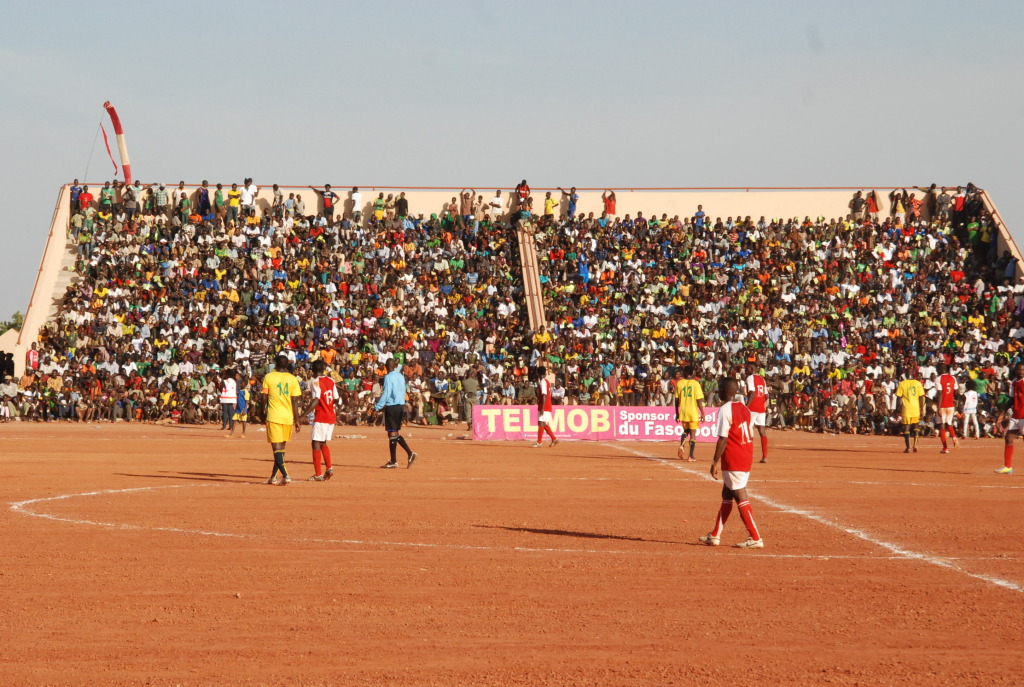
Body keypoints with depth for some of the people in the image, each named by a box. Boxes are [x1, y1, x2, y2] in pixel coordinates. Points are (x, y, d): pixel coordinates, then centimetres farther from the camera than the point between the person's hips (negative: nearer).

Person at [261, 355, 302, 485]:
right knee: (282, 447, 16)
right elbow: (295, 401, -1)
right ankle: (273, 477, 22)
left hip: (274, 416, -3)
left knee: (277, 447, -5)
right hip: (288, 417, 3)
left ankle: (285, 475, -21)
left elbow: (265, 397, 1)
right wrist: (297, 420, 4)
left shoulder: (268, 377, -3)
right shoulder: (292, 379, 0)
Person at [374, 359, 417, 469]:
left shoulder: (388, 377, -12)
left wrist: (378, 407, -16)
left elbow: (386, 394, -17)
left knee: (392, 434, -3)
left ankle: (393, 462, -1)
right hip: (401, 406, 7)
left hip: (392, 407, -7)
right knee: (396, 433, 16)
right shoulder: (401, 376, 10)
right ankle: (410, 453, 5)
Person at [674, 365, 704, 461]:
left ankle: (681, 445, -6)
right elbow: (699, 400, -10)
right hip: (693, 413, -3)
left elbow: (677, 400, 4)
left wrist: (677, 414, 13)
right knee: (693, 433, 6)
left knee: (685, 431, 21)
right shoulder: (695, 383, -7)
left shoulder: (679, 383, 1)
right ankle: (691, 456, 5)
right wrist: (702, 413, -4)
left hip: (683, 413, 3)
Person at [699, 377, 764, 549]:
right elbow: (751, 436, 13)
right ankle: (715, 535, 23)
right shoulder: (745, 409, 11)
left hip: (732, 461, -9)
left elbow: (723, 439, -19)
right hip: (746, 458, 9)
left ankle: (756, 539, -6)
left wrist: (715, 462, -14)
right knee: (727, 495, 17)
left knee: (740, 497, -4)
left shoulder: (725, 410, -14)